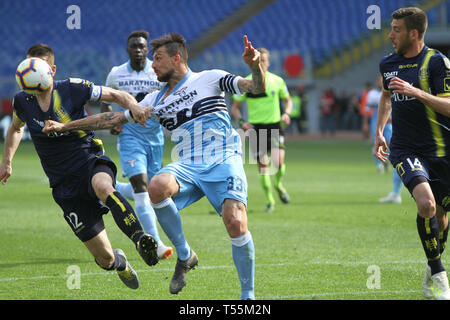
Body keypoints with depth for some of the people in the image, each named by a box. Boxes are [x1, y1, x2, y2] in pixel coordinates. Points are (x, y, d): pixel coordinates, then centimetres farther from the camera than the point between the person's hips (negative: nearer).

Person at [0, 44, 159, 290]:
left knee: (103, 187, -44)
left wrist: (135, 108, -17)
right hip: (64, 185, 2)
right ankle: (118, 261, 33)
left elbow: (116, 95, 3)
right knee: (104, 258, -3)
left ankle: (140, 239, -49)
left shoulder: (72, 89, -5)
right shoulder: (22, 102, 4)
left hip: (91, 162, -2)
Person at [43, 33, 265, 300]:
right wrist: (65, 126, 23)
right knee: (157, 186, -30)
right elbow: (114, 118, 23)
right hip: (188, 166, 4)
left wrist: (255, 65, -24)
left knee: (236, 224, -24)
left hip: (223, 162, -4)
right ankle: (184, 256, -11)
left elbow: (257, 87, -1)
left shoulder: (210, 79, 5)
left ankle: (248, 295, -6)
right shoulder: (156, 100, 19)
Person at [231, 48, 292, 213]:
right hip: (255, 128, 0)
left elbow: (288, 100, 16)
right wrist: (242, 121, -11)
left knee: (279, 161, -18)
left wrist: (286, 113, -4)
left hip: (275, 126, 0)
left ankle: (278, 184, 14)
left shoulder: (278, 81, 2)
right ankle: (270, 201, 13)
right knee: (263, 165, -2)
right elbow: (235, 107, 7)